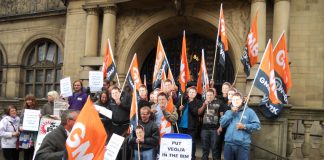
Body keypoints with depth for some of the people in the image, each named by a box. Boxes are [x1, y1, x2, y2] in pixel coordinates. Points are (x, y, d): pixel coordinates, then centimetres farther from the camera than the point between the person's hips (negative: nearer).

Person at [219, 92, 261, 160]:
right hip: (228, 143, 4)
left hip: (243, 144, -4)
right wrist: (231, 113, -3)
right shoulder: (228, 112, 17)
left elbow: (257, 125, -2)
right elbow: (222, 123, 3)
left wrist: (244, 126, -13)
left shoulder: (249, 111, 5)